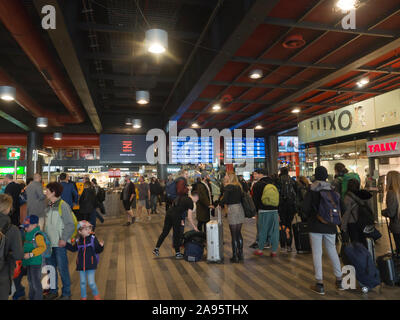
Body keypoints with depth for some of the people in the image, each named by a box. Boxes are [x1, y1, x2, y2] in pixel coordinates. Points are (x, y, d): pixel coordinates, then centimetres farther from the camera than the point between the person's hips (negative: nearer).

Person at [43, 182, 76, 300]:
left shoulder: (63, 205, -14)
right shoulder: (49, 206, 9)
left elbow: (70, 225, -16)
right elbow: (46, 223, 17)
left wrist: (63, 239, -20)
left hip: (59, 243, -7)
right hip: (49, 242, 8)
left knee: (62, 269, 2)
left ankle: (66, 293, 16)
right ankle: (53, 291, 33)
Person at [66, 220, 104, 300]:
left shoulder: (93, 239, -6)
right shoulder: (78, 241, 1)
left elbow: (98, 251, -4)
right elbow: (73, 249, 20)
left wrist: (101, 246, -24)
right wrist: (65, 244, 12)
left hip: (91, 265, -3)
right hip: (81, 265, 3)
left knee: (91, 283, 0)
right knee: (82, 283, 13)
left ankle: (97, 296, 22)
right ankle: (83, 297, 31)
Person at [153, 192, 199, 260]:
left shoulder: (183, 197, 21)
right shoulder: (191, 202, -1)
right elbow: (189, 217, -3)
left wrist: (181, 219, 24)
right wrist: (194, 227, 8)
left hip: (169, 212, 7)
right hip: (176, 216, -7)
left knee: (164, 232, 13)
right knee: (176, 235, 6)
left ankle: (156, 249, 16)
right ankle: (177, 253, 17)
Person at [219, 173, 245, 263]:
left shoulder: (228, 187, -10)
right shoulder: (238, 186, 11)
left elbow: (225, 199, -16)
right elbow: (241, 197, 14)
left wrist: (219, 204, 2)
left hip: (233, 209, -7)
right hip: (240, 208, 7)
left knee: (234, 235, 0)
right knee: (239, 233, 16)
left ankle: (235, 256, 5)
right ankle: (240, 254, 22)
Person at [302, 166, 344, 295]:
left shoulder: (312, 190, -9)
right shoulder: (332, 189, 1)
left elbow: (306, 207, -12)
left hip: (315, 225, -4)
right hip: (330, 226, 4)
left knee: (317, 253, 2)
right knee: (332, 251, 17)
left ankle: (320, 284, 4)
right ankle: (339, 281, 26)